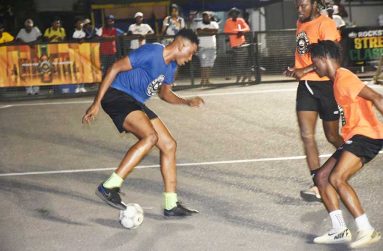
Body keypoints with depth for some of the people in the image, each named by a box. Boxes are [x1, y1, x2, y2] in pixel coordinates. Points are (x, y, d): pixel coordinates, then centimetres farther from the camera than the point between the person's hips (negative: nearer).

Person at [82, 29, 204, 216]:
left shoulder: (171, 66, 12)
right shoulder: (151, 53, -17)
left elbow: (165, 93, 27)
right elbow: (116, 68, -17)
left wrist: (187, 102, 9)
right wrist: (96, 103, -19)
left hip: (135, 103, 10)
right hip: (117, 95, -10)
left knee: (169, 145, 4)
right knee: (150, 136, -29)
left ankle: (171, 205, 10)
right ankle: (109, 187, -25)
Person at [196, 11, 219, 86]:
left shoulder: (213, 23, 11)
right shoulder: (199, 24, 5)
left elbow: (216, 30, -10)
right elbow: (199, 32, -13)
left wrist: (205, 30, -10)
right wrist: (210, 32, -10)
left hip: (212, 47, 3)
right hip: (202, 47, -3)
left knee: (210, 65, 3)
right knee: (204, 65, -12)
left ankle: (207, 80, 9)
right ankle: (203, 80, -12)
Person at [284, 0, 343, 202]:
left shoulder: (325, 24, -12)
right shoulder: (300, 23, 13)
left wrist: (304, 70, -27)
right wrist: (295, 69, 9)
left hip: (325, 85, -6)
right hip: (306, 85, 6)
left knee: (332, 136, 7)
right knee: (306, 136, -7)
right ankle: (318, 186, -8)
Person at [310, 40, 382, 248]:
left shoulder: (343, 77, -12)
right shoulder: (337, 80, 18)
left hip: (366, 135, -10)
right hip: (354, 137, 11)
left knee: (337, 178, -24)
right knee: (321, 177, 7)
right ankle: (340, 230, 6)